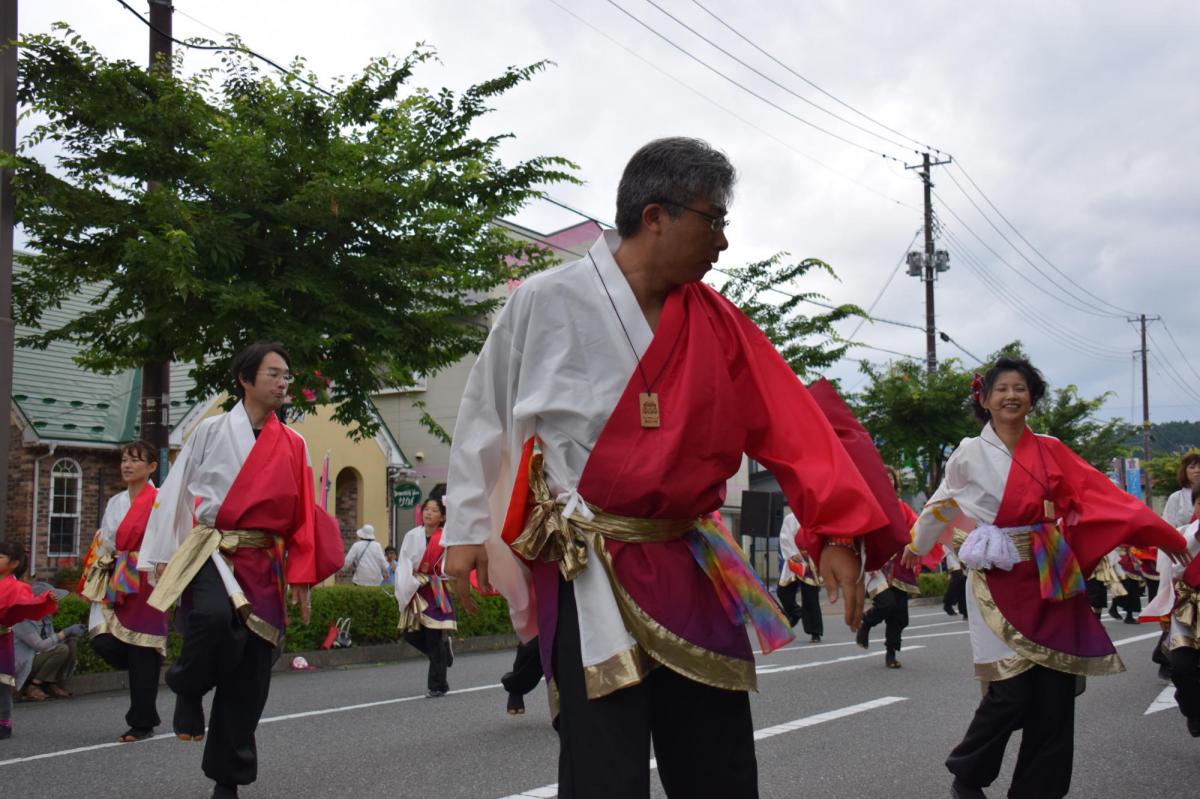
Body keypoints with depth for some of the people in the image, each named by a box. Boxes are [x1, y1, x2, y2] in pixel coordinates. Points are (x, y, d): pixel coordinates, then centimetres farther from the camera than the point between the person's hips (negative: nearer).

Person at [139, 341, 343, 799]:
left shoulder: (293, 445, 8)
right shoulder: (213, 431, 0)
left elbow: (303, 515, 11)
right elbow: (175, 494, 3)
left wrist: (301, 576, 6)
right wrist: (163, 559, 1)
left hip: (264, 565, 3)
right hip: (212, 552, -3)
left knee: (249, 677, 4)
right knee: (215, 617, -36)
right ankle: (188, 688, -4)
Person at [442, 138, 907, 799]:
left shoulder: (716, 322, 5)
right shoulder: (547, 301, -5)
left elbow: (789, 424, -1)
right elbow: (485, 417, 4)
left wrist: (838, 530, -11)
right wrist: (467, 529, 5)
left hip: (687, 567, 5)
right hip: (588, 571, -5)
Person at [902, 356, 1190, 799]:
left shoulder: (1049, 451, 5)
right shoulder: (969, 454, 0)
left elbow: (1100, 495, 0)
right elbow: (940, 507, 14)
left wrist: (1163, 534, -7)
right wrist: (916, 548, 27)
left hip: (1049, 580, 3)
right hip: (999, 582, -3)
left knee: (1055, 692, 1)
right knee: (1011, 691, -9)